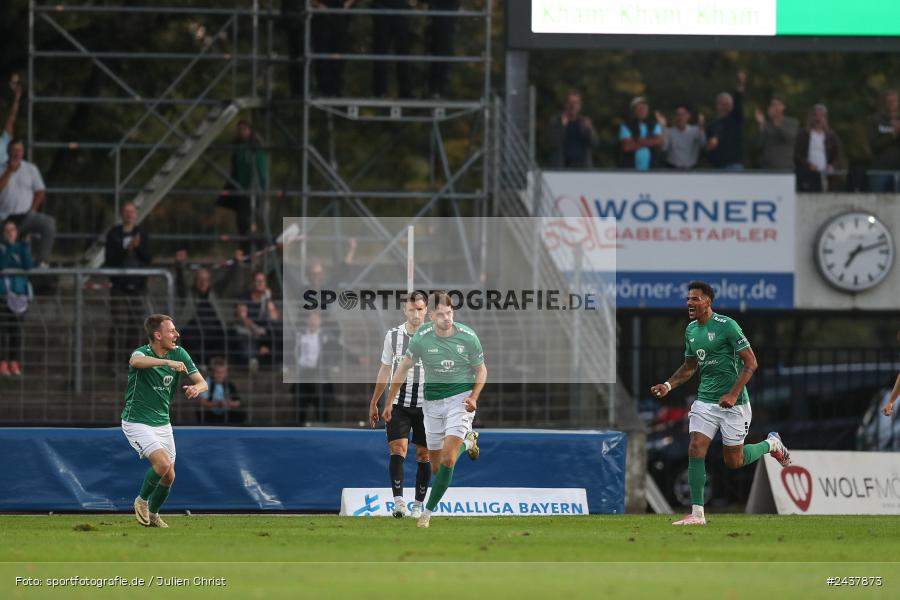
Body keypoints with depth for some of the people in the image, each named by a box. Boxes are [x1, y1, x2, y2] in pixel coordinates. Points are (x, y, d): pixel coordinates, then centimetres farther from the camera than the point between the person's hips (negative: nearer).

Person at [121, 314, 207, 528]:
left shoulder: (179, 353, -3)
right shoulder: (142, 353, -20)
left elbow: (202, 382, -2)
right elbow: (136, 361, -46)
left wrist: (196, 388, -28)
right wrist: (168, 362, -61)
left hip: (163, 423, 6)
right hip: (137, 422, -6)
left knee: (169, 476, 8)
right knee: (162, 464, -23)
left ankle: (153, 513, 34)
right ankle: (141, 500, 3)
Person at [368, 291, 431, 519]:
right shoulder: (393, 336, 3)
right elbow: (385, 370, 14)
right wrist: (373, 403, 17)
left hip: (426, 405, 0)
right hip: (398, 404, 0)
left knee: (423, 455, 5)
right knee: (398, 448, -15)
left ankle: (418, 505, 16)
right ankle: (398, 502, -22)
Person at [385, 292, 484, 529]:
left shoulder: (468, 337, -11)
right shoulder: (421, 338, -10)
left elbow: (481, 371, 3)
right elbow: (403, 369, 5)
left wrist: (473, 397, -13)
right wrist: (389, 402, 6)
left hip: (460, 397, -3)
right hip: (433, 401, 3)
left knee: (447, 460, -18)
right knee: (435, 467, 8)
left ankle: (428, 511, -6)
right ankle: (467, 441, 40)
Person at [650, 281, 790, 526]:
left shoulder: (726, 325, -15)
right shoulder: (691, 330, 7)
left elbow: (751, 362, -15)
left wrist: (733, 394, -23)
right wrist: (668, 385, 4)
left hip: (733, 403, -6)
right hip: (705, 400, 6)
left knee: (734, 461, 3)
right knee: (696, 450, -10)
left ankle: (771, 444, 32)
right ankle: (697, 513, -6)